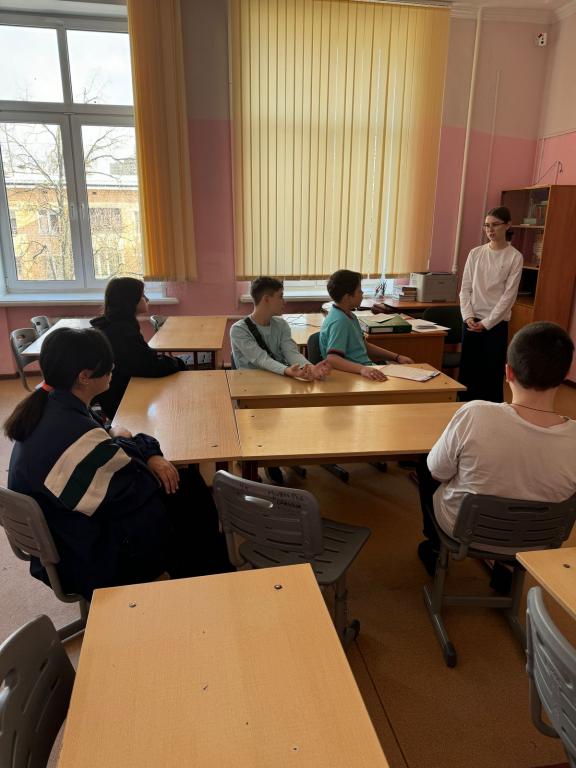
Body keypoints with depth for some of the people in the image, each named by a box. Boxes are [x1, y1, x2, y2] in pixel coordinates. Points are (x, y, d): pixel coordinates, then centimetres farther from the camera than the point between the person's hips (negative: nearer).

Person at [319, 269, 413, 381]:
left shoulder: (349, 316, 14)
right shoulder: (339, 321, -18)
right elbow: (332, 359, -30)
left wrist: (397, 357, 15)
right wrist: (362, 369, -45)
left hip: (366, 368, 10)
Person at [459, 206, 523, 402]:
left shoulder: (515, 257, -5)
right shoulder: (475, 253, 5)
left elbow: (509, 295, -8)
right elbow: (465, 288, 4)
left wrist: (487, 322, -13)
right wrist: (468, 316, -9)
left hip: (496, 324, -3)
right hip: (472, 322, 3)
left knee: (493, 372, 3)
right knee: (467, 370, 8)